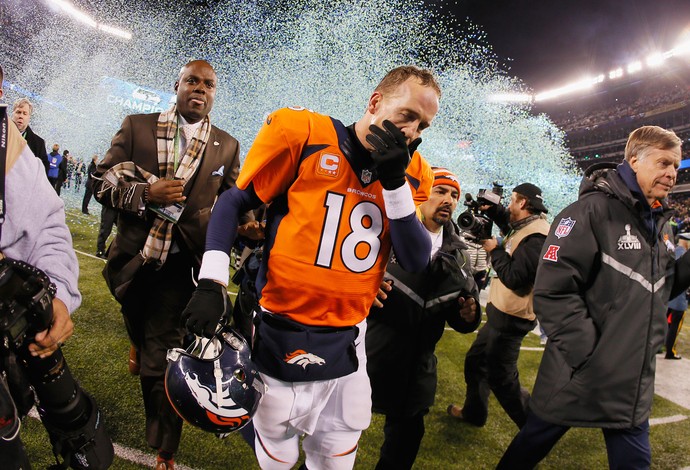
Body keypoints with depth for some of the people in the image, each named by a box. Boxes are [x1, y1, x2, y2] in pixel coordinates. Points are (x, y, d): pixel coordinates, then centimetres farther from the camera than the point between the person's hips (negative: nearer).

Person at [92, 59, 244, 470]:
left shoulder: (227, 147, 2)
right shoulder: (137, 127, 2)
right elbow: (103, 181, 1)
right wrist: (145, 194, -18)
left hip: (179, 266, -2)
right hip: (133, 261, 3)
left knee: (161, 361, 1)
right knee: (143, 337, 26)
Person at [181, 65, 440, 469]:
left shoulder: (411, 173, 1)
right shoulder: (305, 134, -11)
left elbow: (416, 262, -5)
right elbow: (233, 203, -5)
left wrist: (395, 182, -16)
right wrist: (212, 284, -14)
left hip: (347, 345, 4)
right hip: (281, 337, -3)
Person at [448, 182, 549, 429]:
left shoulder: (537, 237, -23)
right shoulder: (525, 227, 8)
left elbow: (514, 277, -27)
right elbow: (507, 223, 30)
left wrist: (494, 249, -15)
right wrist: (492, 209, 12)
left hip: (511, 318, -10)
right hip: (500, 313, 11)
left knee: (502, 378, -2)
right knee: (475, 360, 22)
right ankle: (474, 411, 39)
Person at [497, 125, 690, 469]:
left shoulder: (660, 223, 10)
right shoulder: (593, 210, -16)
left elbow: (660, 288, 17)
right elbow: (552, 291, -22)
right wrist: (590, 357, -23)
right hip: (579, 377, -7)